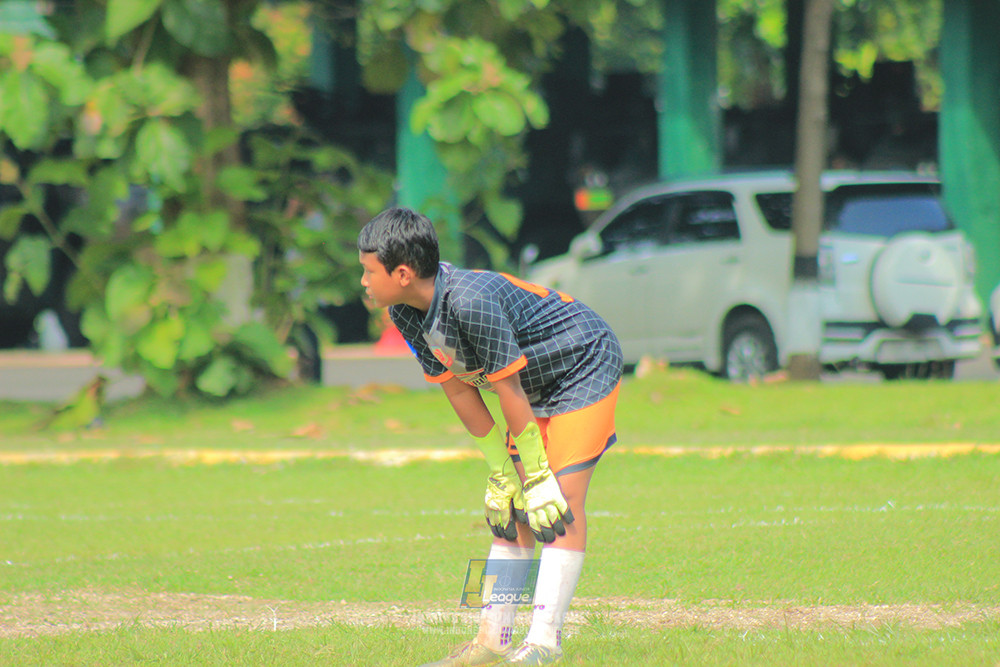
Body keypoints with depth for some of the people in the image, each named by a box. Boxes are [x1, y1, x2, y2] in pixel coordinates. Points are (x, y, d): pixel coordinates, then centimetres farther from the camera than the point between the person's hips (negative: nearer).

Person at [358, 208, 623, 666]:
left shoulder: (472, 301, -35)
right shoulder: (405, 313, -9)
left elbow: (509, 392, -27)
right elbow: (460, 393, -3)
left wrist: (536, 475, -20)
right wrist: (502, 470, -2)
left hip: (584, 369, -8)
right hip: (536, 387, 8)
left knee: (560, 500, -15)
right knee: (510, 507, 5)